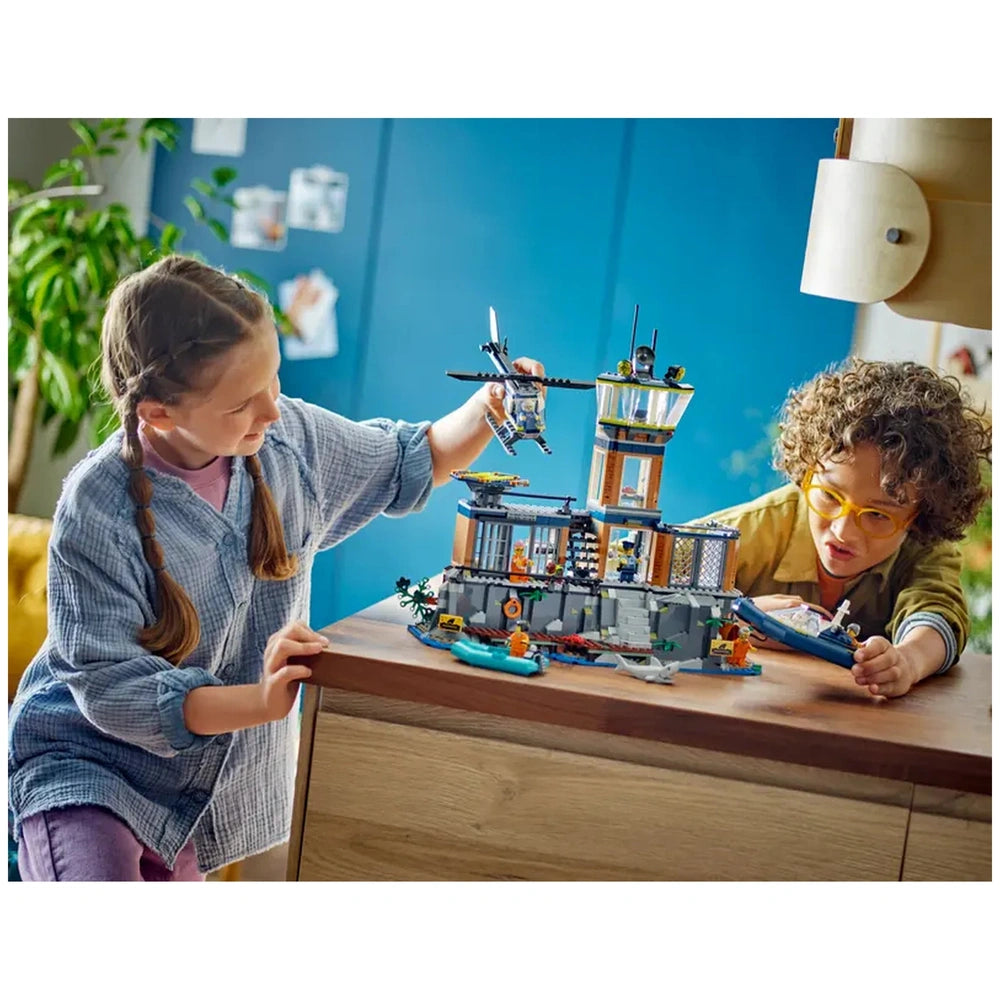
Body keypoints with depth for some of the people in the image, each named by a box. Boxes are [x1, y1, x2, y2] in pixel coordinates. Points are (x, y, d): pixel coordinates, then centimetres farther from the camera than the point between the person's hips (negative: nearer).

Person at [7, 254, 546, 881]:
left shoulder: (291, 439, -9)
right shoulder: (99, 508, -26)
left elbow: (410, 465, 8)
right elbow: (109, 683, -25)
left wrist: (486, 411, -11)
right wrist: (259, 702, -36)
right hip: (87, 763, -5)